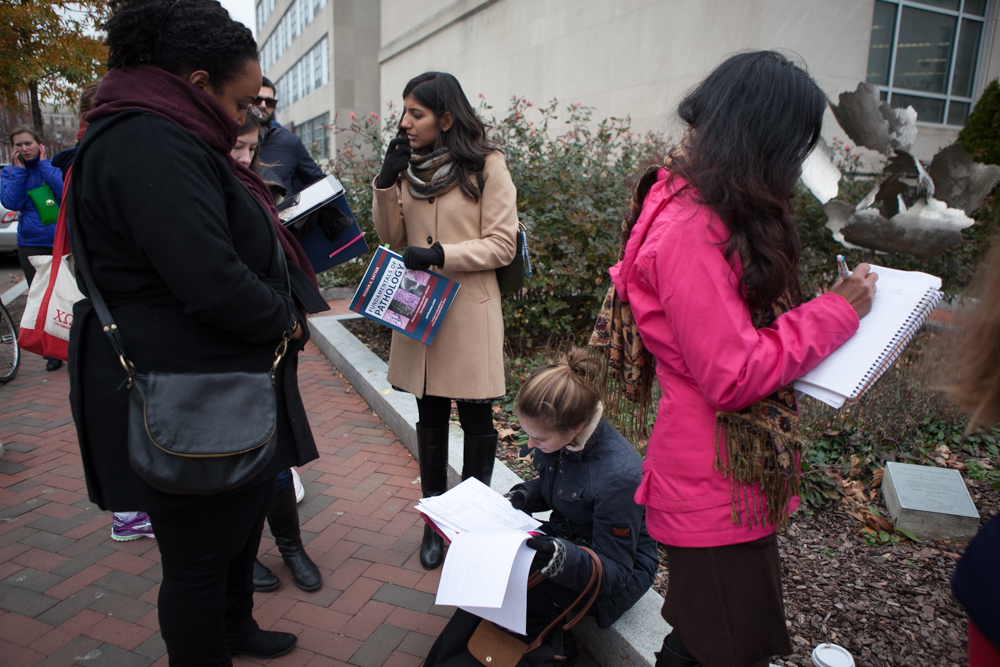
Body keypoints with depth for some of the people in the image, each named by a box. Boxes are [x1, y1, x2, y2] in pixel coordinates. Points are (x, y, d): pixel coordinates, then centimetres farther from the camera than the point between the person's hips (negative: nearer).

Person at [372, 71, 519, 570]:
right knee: (430, 417, 13)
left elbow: (502, 246, -9)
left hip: (468, 309, -5)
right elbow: (392, 237, 9)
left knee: (475, 418, 6)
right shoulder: (409, 166, 10)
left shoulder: (486, 165, -6)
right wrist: (387, 182, -4)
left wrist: (442, 254, -19)